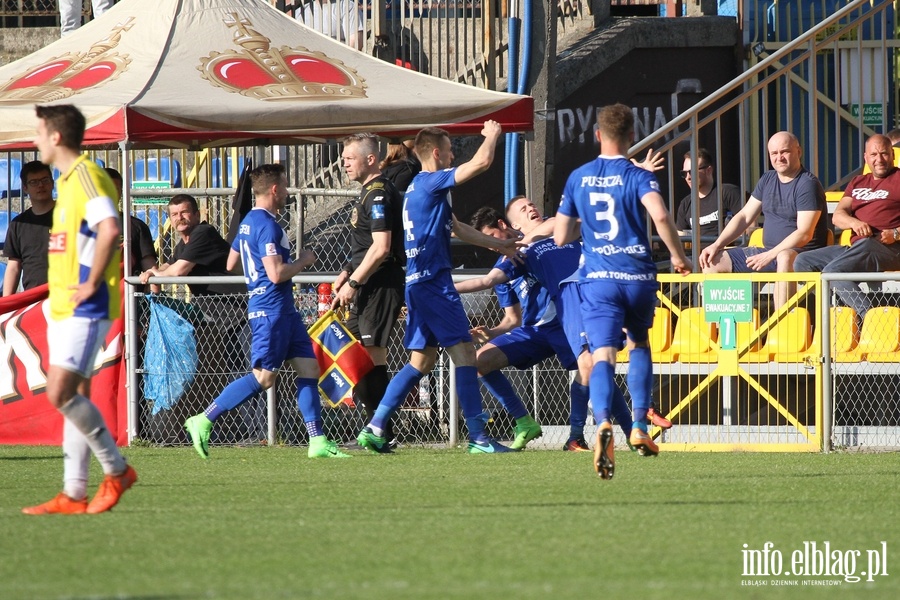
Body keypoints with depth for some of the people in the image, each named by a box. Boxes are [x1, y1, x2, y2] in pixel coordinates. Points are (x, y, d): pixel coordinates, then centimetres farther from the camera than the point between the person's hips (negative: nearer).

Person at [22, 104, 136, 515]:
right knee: (74, 397, 8)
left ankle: (117, 469, -5)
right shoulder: (69, 180, 17)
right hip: (64, 308, 10)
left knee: (61, 394, -15)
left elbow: (109, 230, -29)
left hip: (84, 308, -10)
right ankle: (74, 494, 8)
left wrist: (92, 284, -22)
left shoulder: (86, 176, -14)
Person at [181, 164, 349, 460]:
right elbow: (276, 274, -23)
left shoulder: (248, 222, 14)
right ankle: (203, 421, -4)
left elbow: (230, 264, 24)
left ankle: (317, 441, 3)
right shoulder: (267, 226, -16)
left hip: (284, 310, 10)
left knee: (309, 369, 6)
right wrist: (303, 261, -7)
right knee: (263, 378, -9)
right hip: (272, 310, -10)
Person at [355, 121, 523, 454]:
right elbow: (482, 161, -16)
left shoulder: (420, 189, 20)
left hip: (419, 284, 10)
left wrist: (498, 244, 35)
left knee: (422, 360, 12)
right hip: (433, 281, -10)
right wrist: (492, 135, 4)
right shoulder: (431, 183, -10)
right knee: (464, 351, -8)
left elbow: (457, 228, 31)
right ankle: (478, 437, -11)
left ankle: (374, 428, 9)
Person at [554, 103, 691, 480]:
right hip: (638, 276, 0)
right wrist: (678, 256, -7)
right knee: (641, 344, 25)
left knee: (603, 356, -10)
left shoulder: (578, 178, 8)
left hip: (597, 279, 0)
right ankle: (639, 427, 17)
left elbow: (560, 237, 11)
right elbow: (660, 215, -20)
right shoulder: (638, 176, -1)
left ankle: (603, 423, -39)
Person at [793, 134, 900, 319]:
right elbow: (837, 215, 13)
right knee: (802, 262, -6)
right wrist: (854, 222, -10)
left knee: (832, 271, -31)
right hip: (856, 246, 8)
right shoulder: (858, 182, 26)